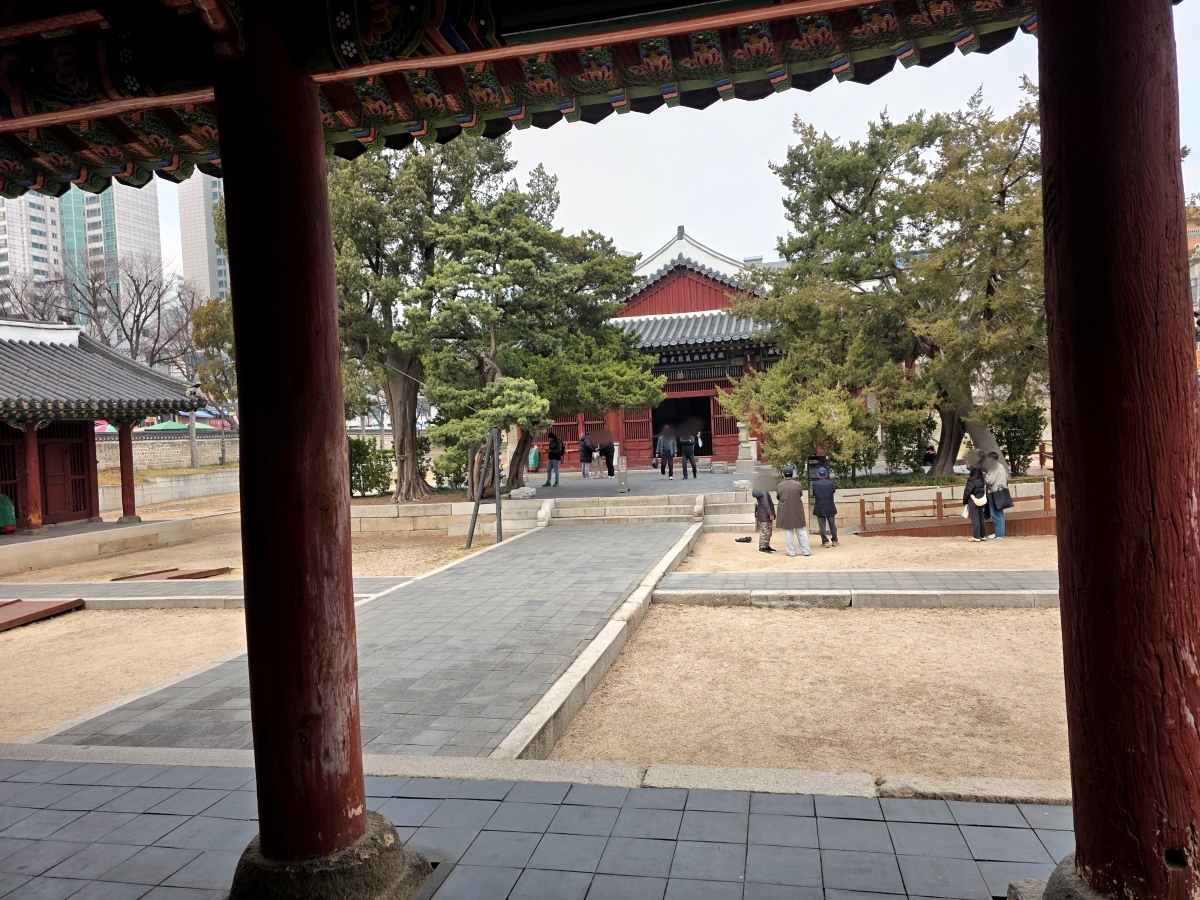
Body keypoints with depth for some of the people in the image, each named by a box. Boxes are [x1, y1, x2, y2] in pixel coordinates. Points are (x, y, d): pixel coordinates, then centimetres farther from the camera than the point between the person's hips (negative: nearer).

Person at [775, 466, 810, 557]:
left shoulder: (780, 486, -8)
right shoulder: (798, 484, -7)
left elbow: (777, 497, 5)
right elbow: (801, 495, 7)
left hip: (785, 513, 0)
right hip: (798, 512, 0)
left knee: (788, 532, 7)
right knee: (802, 531, 9)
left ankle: (791, 552, 8)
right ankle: (806, 551, 11)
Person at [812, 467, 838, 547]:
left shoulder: (815, 484, -10)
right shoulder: (830, 483, -7)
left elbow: (813, 494, 1)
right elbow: (834, 491, 7)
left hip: (819, 508, -1)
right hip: (830, 507, 1)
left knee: (822, 525, 4)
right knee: (832, 525, 14)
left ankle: (825, 541, 2)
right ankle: (835, 540, 21)